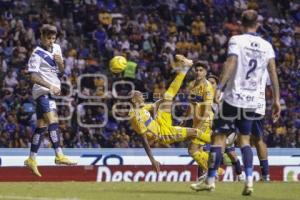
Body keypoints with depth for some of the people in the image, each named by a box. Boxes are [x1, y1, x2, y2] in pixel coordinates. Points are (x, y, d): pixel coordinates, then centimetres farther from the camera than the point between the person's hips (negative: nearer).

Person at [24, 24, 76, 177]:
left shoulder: (56, 48, 11)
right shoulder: (37, 54, -11)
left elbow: (61, 70, 21)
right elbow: (33, 77, -17)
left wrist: (60, 62, -2)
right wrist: (51, 86, -28)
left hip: (51, 91, 8)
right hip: (42, 91, -8)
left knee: (42, 125, 9)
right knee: (53, 121, -22)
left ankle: (31, 159, 14)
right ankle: (59, 156, -30)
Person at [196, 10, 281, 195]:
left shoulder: (237, 40, -4)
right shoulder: (266, 46, 7)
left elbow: (231, 63, -19)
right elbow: (273, 72, 0)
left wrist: (220, 87, -24)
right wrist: (276, 99, 2)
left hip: (233, 97, -4)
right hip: (252, 101, 4)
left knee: (219, 137, 4)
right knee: (245, 140, 14)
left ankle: (211, 180, 4)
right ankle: (249, 180, -3)